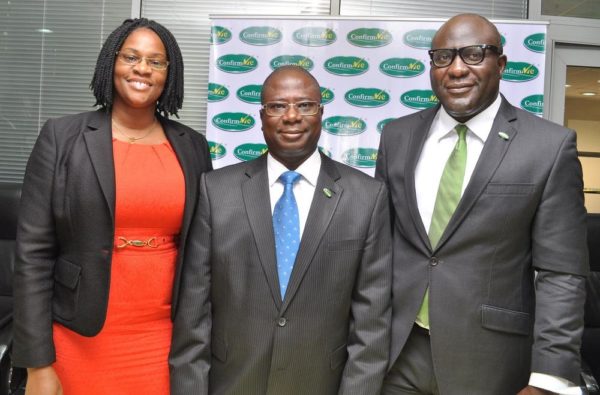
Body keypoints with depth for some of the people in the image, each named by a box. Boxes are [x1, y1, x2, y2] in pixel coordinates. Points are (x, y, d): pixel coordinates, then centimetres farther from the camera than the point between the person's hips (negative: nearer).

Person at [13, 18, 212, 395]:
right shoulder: (62, 137, -4)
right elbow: (34, 253, -5)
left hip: (166, 340, 2)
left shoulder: (193, 147, 2)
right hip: (81, 340, -1)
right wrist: (38, 362, -7)